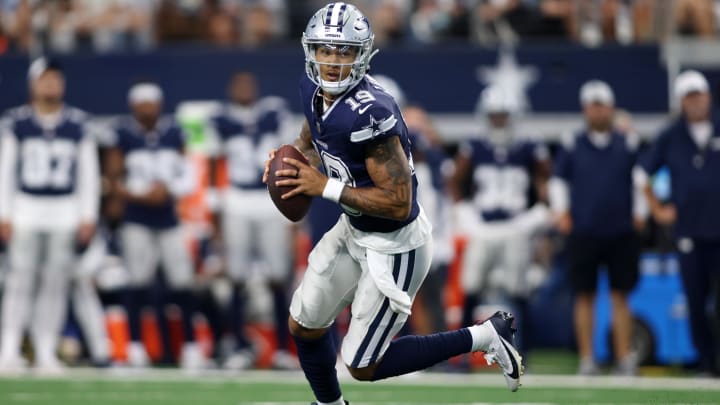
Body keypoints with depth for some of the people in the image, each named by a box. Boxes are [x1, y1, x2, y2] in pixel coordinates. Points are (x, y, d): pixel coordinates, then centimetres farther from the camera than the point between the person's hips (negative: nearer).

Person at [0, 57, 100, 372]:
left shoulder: (78, 125, 5)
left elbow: (89, 174, 8)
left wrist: (88, 216, 2)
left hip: (65, 213, 1)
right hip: (27, 208, -1)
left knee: (56, 283, 1)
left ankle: (46, 352, 7)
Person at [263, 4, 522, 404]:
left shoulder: (369, 114, -33)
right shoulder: (314, 89, -7)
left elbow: (398, 203, -31)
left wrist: (325, 187, -28)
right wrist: (292, 157, -6)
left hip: (394, 247, -8)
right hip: (354, 229, 8)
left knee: (363, 366, 3)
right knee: (304, 327, 18)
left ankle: (483, 338, 14)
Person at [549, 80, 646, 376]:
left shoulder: (628, 145, 7)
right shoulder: (572, 146, 5)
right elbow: (558, 180, 13)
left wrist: (639, 213, 7)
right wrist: (561, 211, 3)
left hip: (621, 233, 0)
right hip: (583, 233, 0)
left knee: (620, 296, 0)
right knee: (585, 297, 1)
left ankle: (625, 359, 2)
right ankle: (586, 359, 6)